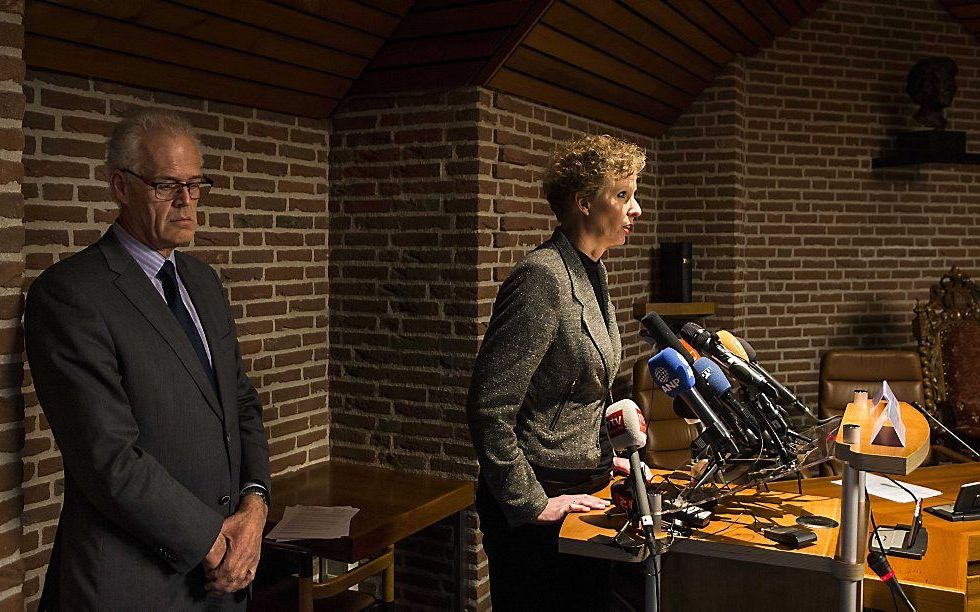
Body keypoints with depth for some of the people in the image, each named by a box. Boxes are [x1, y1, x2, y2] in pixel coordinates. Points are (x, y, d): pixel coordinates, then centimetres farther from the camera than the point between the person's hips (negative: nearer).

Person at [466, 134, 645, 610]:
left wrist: (603, 458, 16)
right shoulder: (542, 278, -20)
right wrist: (531, 504, -19)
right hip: (542, 506, -9)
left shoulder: (590, 274, 8)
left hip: (583, 488, 9)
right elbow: (488, 408, -23)